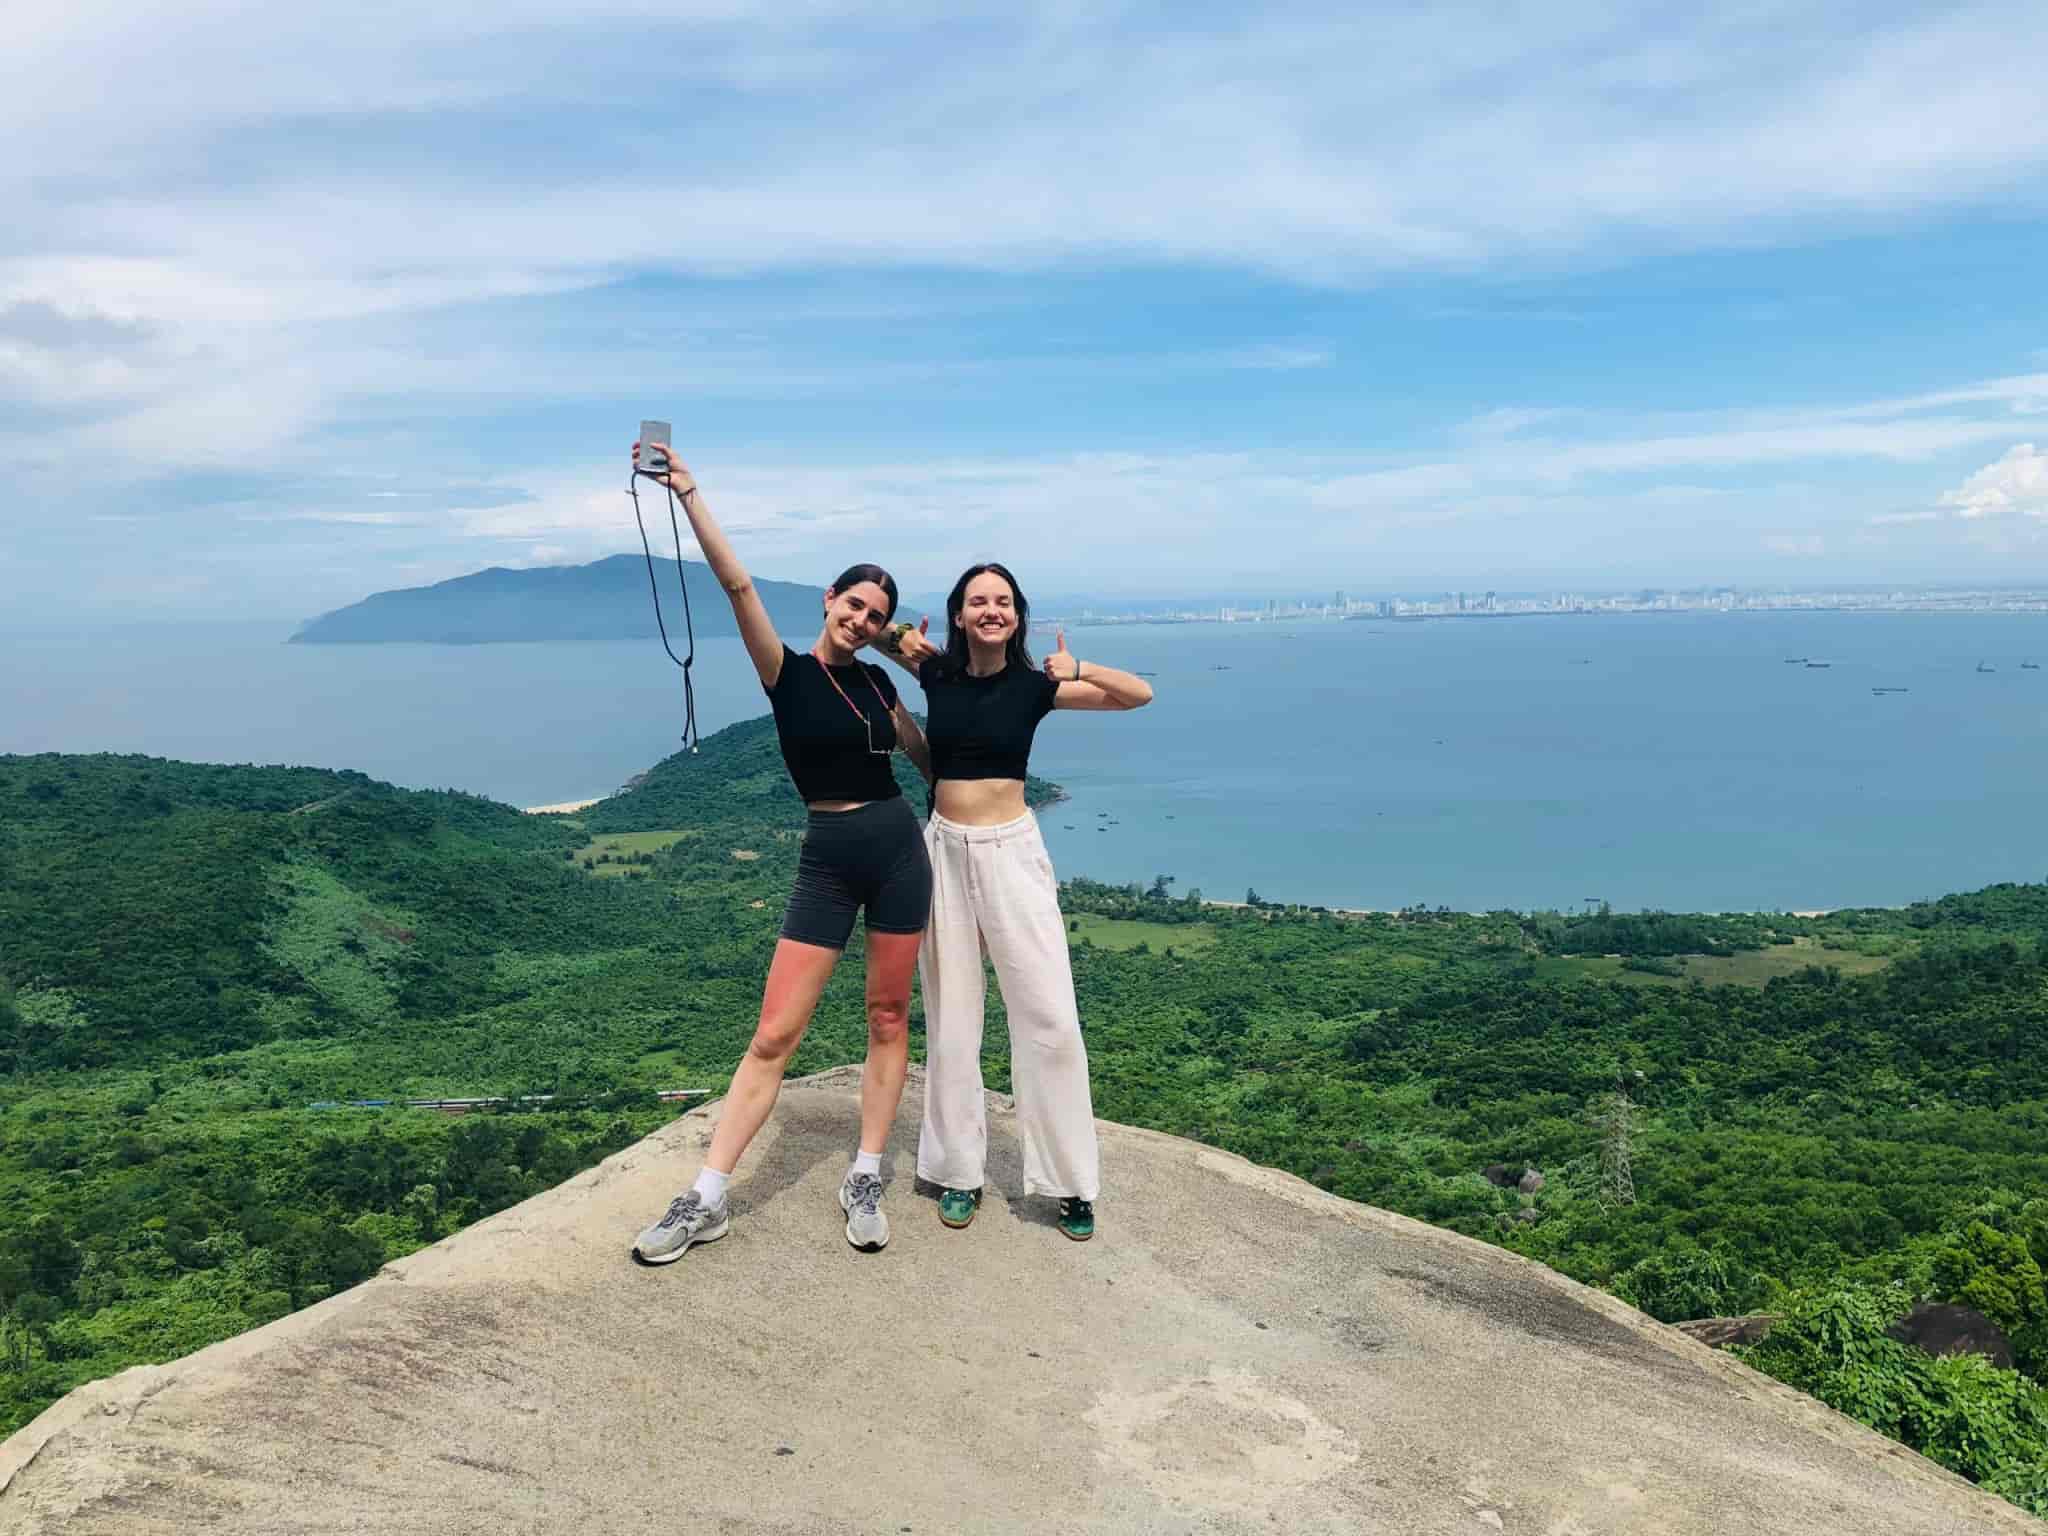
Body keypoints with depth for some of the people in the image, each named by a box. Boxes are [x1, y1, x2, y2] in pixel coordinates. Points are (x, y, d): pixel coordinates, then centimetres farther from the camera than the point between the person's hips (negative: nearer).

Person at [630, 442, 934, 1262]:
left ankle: (865, 1181, 20)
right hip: (826, 861, -3)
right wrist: (689, 495, -23)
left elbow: (925, 754, 21)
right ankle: (706, 1200, 5)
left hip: (899, 847, 4)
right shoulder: (787, 673, -3)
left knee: (889, 1017, 7)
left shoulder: (877, 680, 8)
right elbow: (737, 584, -17)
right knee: (774, 1035, -4)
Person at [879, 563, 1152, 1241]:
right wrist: (901, 640, -3)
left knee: (1050, 1019, -4)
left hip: (1012, 853, -2)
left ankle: (1071, 1183, 8)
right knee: (950, 1020, 7)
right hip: (944, 852, 2)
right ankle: (959, 1172, 21)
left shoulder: (1035, 685, -3)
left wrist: (1078, 671, -19)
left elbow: (1141, 694, -3)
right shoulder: (936, 672, 2)